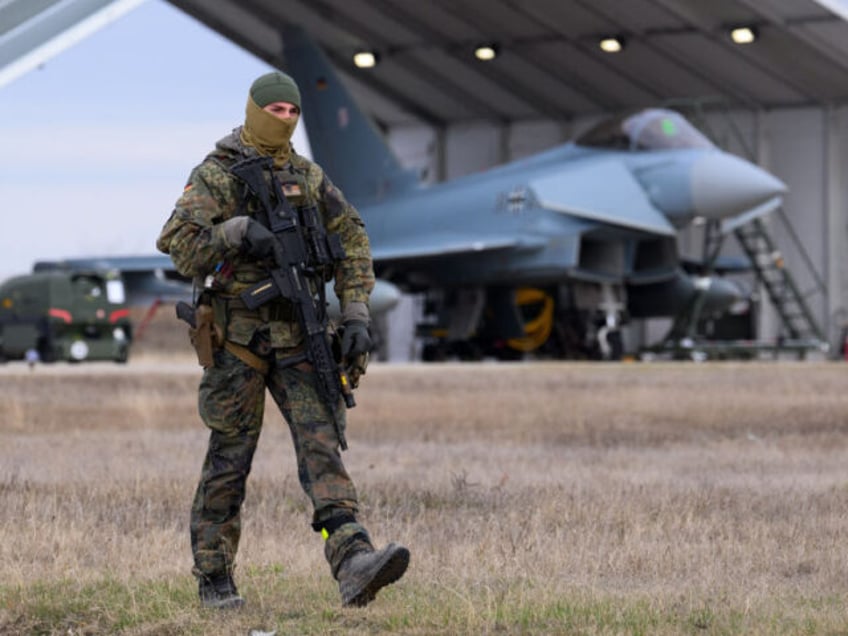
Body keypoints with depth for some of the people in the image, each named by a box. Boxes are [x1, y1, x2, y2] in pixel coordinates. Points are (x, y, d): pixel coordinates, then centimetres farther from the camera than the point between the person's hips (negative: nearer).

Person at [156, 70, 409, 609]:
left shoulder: (309, 177, 11)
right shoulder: (216, 175, -3)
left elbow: (352, 241, 12)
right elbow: (178, 242, -13)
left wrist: (356, 314, 1)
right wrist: (239, 230, -25)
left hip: (298, 337, 4)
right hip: (237, 336, -4)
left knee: (322, 444, -11)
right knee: (230, 458, 2)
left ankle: (354, 564, -23)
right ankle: (214, 578, 14)